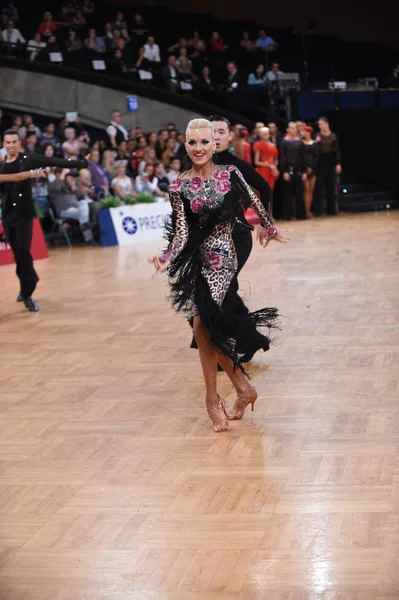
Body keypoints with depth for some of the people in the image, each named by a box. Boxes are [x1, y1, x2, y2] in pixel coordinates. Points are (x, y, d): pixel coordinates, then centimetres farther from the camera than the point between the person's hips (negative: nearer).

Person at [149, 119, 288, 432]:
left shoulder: (230, 174, -3)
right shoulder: (179, 186, -2)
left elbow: (253, 201, 13)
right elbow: (182, 232, -6)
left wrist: (271, 228, 25)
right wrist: (167, 259, -21)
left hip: (221, 256, -3)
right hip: (194, 259, 3)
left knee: (203, 324, -12)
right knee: (204, 327, 4)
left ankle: (213, 398, 3)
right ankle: (242, 386, 22)